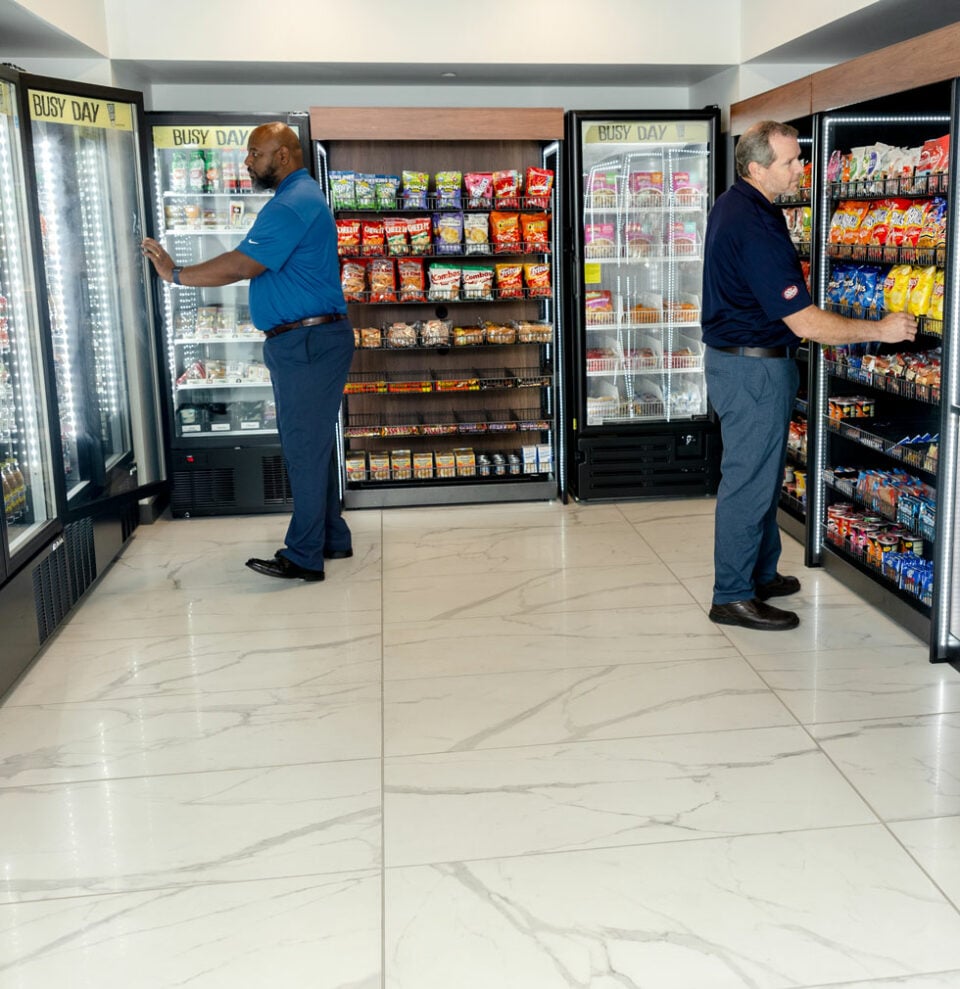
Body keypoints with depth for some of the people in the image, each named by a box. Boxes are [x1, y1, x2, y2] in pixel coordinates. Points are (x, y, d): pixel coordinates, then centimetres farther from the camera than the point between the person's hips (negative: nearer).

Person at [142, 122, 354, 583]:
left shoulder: (292, 204, -17)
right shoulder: (300, 196, 19)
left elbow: (239, 266, -21)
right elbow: (255, 265, 22)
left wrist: (176, 274, -10)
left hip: (308, 343, -11)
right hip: (303, 340, 11)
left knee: (305, 447, -5)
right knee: (311, 444, 16)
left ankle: (304, 557, 2)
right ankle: (332, 538, 26)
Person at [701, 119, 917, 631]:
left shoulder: (732, 205, 8)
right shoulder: (755, 228, -25)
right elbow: (804, 322, -26)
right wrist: (880, 329, -18)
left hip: (734, 356, 11)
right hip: (754, 368, -11)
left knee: (762, 474, 19)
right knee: (749, 480, -3)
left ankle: (760, 574, 32)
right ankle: (732, 597, 7)